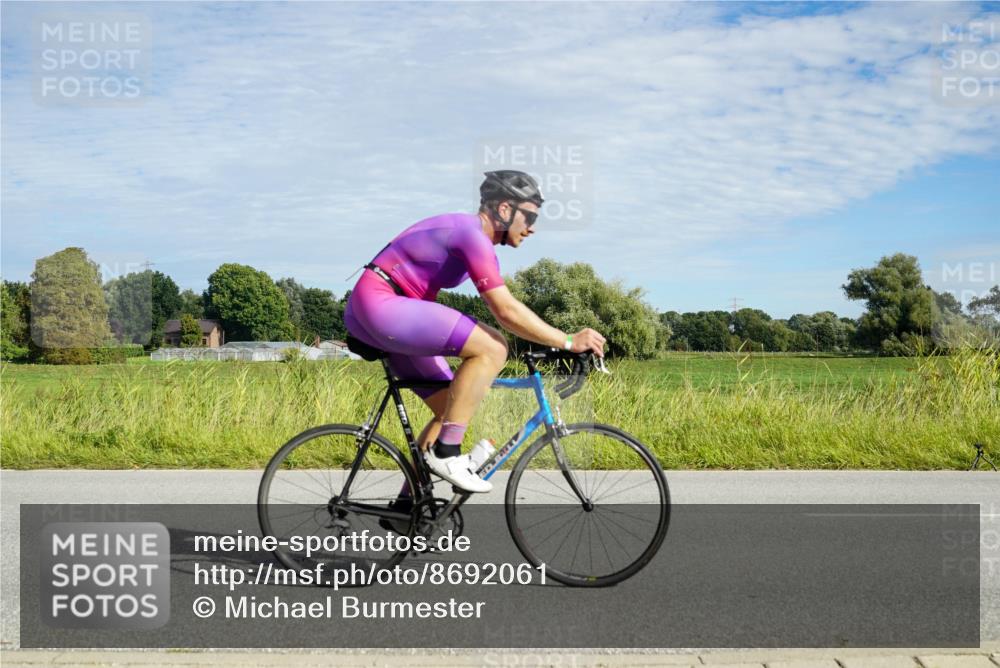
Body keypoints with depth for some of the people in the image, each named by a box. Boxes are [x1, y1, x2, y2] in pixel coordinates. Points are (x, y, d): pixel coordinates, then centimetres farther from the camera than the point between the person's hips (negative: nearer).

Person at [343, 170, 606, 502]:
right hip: (380, 304, -11)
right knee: (492, 347, -20)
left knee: (452, 407, 10)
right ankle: (446, 452, -14)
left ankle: (406, 503, 15)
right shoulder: (473, 235, -15)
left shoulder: (463, 230, 16)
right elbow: (507, 312, -22)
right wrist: (568, 341, -16)